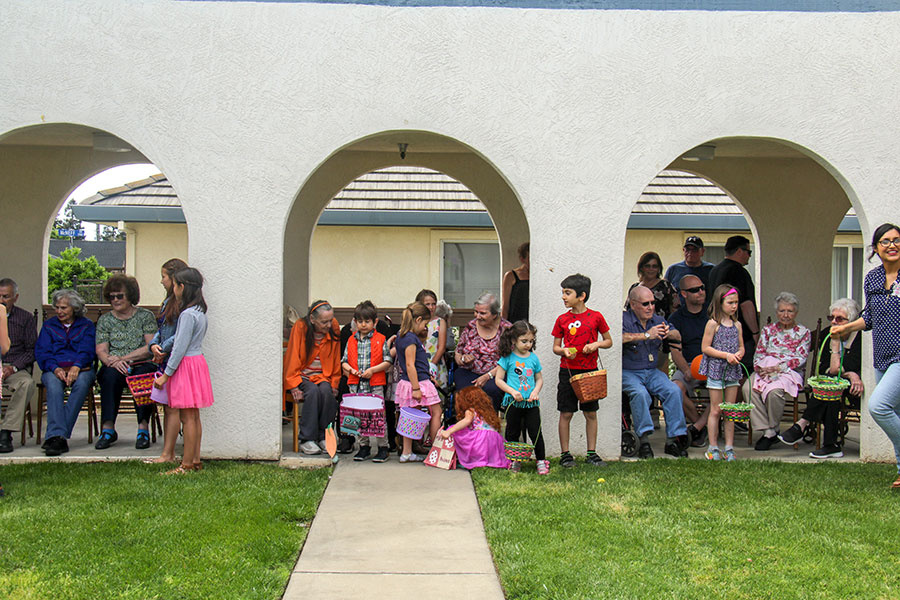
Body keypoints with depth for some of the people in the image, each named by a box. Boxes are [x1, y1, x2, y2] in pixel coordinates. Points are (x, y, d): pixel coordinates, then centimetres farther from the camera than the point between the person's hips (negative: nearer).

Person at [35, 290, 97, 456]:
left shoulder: (86, 325, 16)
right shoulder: (48, 325, 20)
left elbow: (88, 351, 3)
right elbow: (42, 352, 7)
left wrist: (76, 367, -18)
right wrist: (55, 368, -14)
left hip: (81, 368, -1)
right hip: (54, 369, 1)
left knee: (82, 382, -37)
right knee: (53, 384, -36)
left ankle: (54, 436, -40)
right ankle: (58, 436, -49)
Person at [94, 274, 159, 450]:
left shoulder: (146, 316, 8)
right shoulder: (104, 320, 15)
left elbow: (150, 347, -3)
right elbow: (101, 351, 5)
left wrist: (124, 358, -12)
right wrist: (114, 362, -18)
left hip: (143, 365, -2)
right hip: (115, 367, 2)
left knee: (142, 376, -36)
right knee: (111, 375, -33)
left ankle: (143, 428, -32)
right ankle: (108, 428, -32)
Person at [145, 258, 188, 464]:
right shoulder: (168, 301, 16)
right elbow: (161, 329, 18)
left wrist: (163, 350, -12)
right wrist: (154, 345, -1)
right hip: (165, 360, 9)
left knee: (172, 408, -5)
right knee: (168, 407, 11)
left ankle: (167, 454, 0)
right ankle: (169, 453, 16)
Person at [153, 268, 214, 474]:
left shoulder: (188, 314, -17)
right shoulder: (199, 312, 12)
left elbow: (180, 348, -18)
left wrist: (166, 375, -14)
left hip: (187, 365, -10)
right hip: (197, 361, 10)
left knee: (187, 417, -6)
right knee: (194, 416, 12)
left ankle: (186, 465, -2)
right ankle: (195, 461, 17)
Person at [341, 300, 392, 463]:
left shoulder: (380, 340, 1)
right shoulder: (351, 341, 10)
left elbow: (387, 361, -2)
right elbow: (344, 362, 12)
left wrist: (373, 370, -14)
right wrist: (351, 369, -8)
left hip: (375, 384, -3)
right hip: (356, 385, 4)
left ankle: (383, 448, 6)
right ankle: (364, 447, 19)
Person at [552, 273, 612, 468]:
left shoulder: (596, 317, -1)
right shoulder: (562, 319, 3)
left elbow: (609, 341, 9)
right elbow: (555, 347, 8)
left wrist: (596, 344, -11)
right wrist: (564, 351, -13)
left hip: (590, 371, 0)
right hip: (568, 370, 1)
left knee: (591, 413, 6)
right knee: (566, 413, 1)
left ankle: (592, 453, 16)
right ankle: (565, 454, 10)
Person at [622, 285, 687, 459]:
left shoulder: (657, 320, 12)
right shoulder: (624, 319, -6)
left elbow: (678, 337, 11)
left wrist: (669, 333, -14)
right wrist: (646, 335, -29)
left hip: (652, 372, 5)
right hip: (628, 372, -5)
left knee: (674, 391, -20)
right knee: (640, 393, -33)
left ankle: (673, 439, -15)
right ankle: (644, 440, -29)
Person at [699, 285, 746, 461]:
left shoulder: (737, 325, 9)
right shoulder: (713, 323, -7)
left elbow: (741, 347, 15)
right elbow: (705, 348, -9)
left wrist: (738, 354, -8)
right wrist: (726, 355, -16)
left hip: (733, 370, 5)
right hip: (716, 369, -5)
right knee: (716, 410, 0)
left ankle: (729, 448, 13)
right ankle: (713, 448, 7)